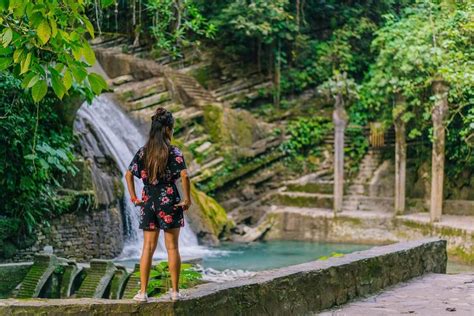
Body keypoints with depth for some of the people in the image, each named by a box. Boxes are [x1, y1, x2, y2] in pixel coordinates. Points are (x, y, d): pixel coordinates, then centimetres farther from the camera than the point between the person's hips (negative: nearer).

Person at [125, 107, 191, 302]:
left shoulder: (143, 152, 3)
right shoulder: (173, 152, -9)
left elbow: (128, 174, 0)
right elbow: (184, 176, -18)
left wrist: (133, 196, 5)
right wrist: (187, 199, -10)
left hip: (148, 201, 3)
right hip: (169, 201, -3)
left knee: (148, 247, 7)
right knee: (172, 247, 6)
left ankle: (143, 292, 5)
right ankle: (175, 290, 10)